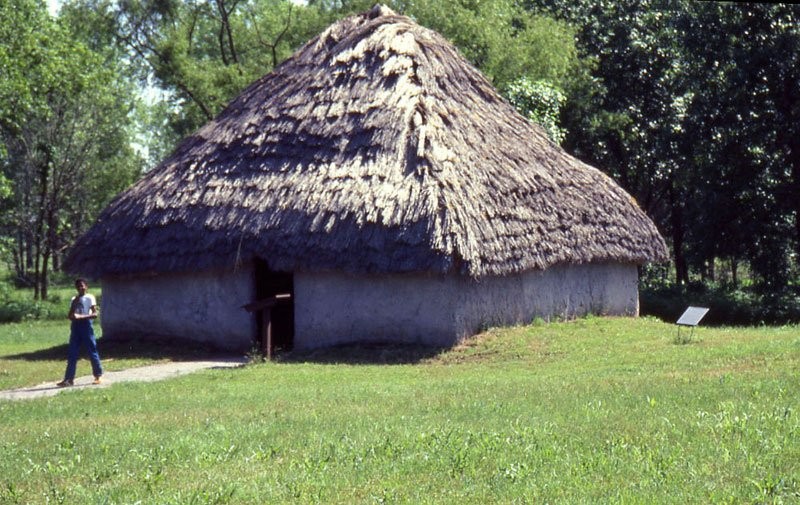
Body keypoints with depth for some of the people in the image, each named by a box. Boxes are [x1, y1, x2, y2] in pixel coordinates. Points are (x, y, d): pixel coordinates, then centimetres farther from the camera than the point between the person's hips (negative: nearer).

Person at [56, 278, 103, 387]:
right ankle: (69, 379, 2)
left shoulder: (90, 298, -1)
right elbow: (69, 315, 9)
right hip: (75, 326, 5)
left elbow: (95, 314, -10)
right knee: (72, 354, 2)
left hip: (86, 325, -5)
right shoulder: (74, 299, 15)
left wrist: (81, 316, -21)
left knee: (92, 351, -1)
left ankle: (98, 376, 8)